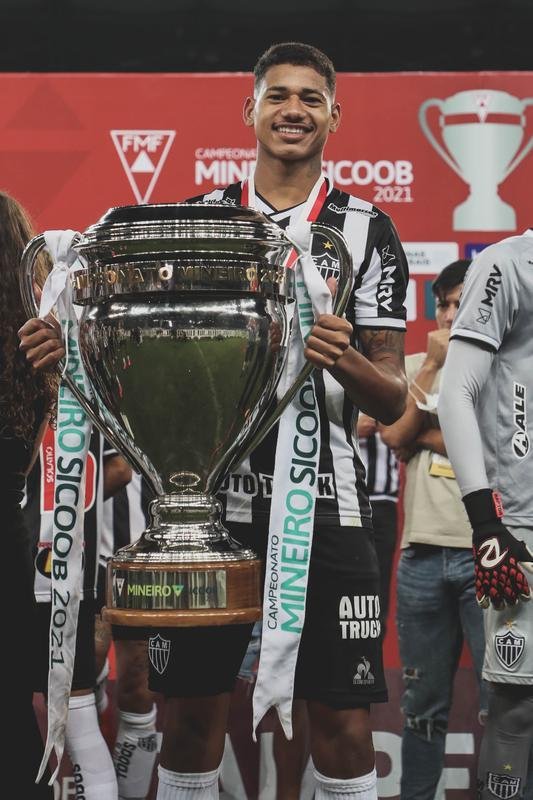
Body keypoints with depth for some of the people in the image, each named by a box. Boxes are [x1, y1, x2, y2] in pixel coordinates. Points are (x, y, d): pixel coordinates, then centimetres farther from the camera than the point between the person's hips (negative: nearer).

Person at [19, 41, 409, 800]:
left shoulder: (367, 231, 5)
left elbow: (393, 400, 2)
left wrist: (345, 361, -20)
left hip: (324, 502, -1)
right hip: (208, 497, 2)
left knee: (344, 727, -2)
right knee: (192, 715, 3)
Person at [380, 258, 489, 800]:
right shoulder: (414, 367, 11)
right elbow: (395, 438, -3)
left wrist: (420, 432, -8)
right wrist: (433, 364, -3)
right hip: (422, 553, 3)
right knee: (423, 703, 12)